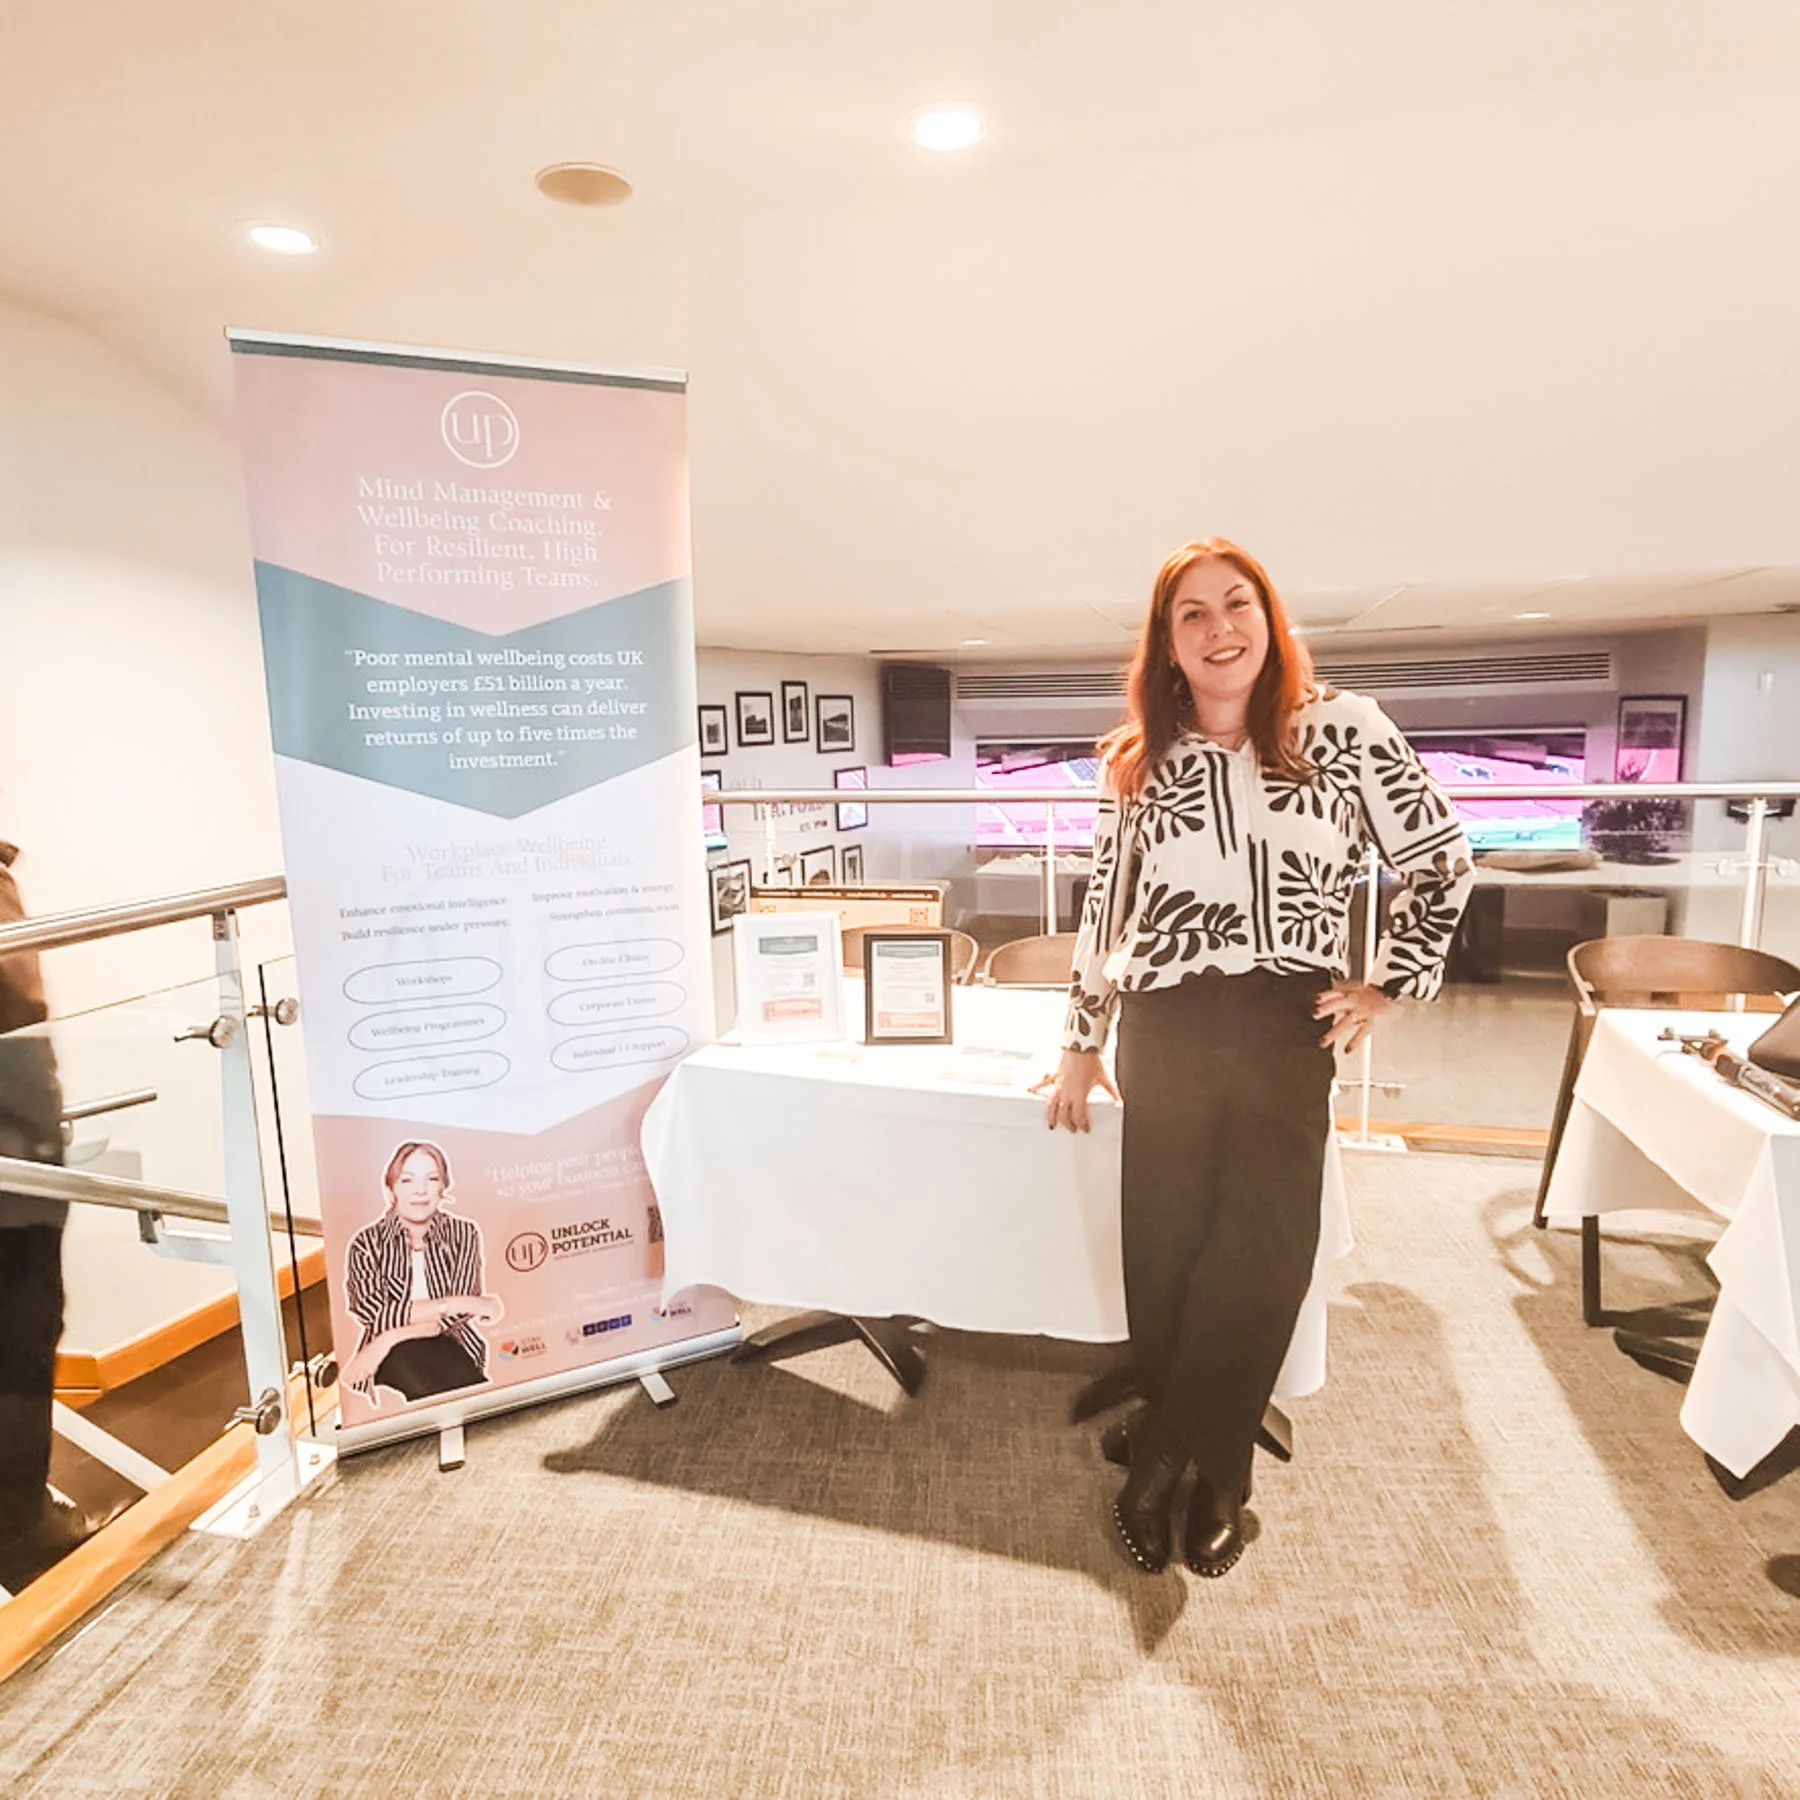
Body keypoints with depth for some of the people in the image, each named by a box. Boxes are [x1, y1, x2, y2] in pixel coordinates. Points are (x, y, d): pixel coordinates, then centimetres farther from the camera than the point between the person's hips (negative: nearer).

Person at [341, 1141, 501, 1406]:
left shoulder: (464, 1234, 4)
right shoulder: (367, 1243, 2)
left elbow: (460, 1313, -7)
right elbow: (373, 1314, -13)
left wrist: (391, 1339, -20)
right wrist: (456, 1303, -19)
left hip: (452, 1347, 0)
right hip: (393, 1360, 0)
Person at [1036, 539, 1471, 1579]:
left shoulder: (1344, 729, 0)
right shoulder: (1139, 763, 7)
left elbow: (1443, 861, 6)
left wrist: (1389, 988, 2)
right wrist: (1083, 1043, 13)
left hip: (1288, 1035, -1)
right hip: (1165, 1037, 2)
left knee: (1262, 1263, 5)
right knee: (1166, 1257, 8)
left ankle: (1164, 1458, 27)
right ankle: (1208, 1475, 30)